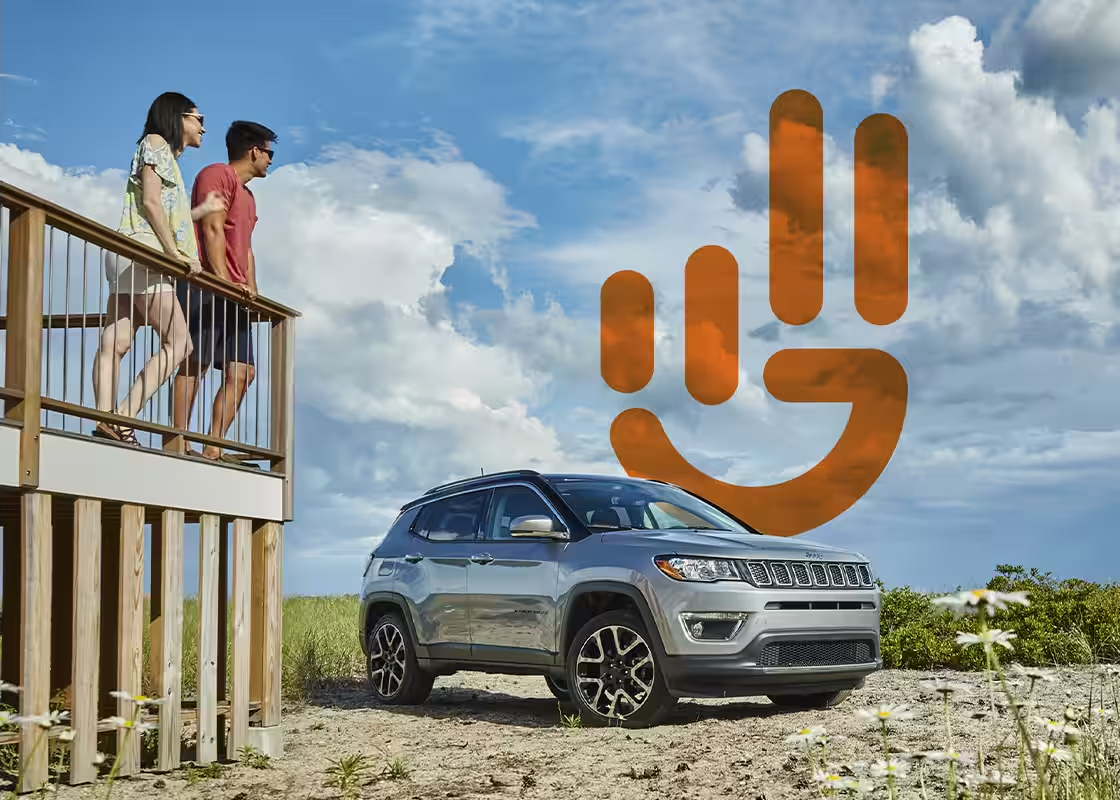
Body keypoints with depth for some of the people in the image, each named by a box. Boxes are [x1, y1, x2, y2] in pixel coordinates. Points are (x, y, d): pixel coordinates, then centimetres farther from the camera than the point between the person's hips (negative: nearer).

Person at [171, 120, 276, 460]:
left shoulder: (247, 195, 29)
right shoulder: (218, 175, 0)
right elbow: (212, 229, -11)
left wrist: (251, 290, 10)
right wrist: (224, 280, -18)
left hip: (233, 295, 9)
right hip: (207, 287, -9)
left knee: (242, 371, 1)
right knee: (194, 363, -13)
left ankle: (213, 446, 0)